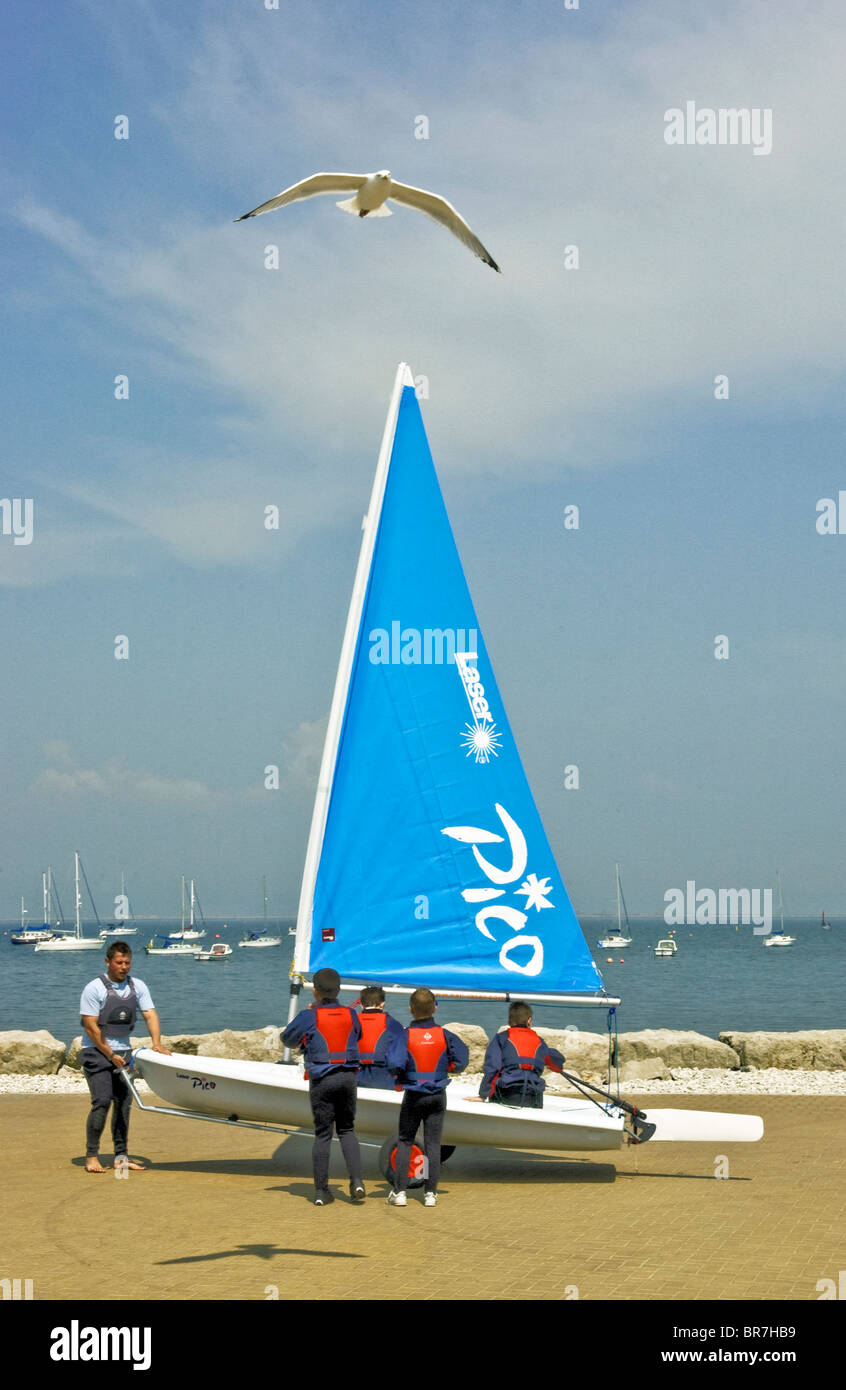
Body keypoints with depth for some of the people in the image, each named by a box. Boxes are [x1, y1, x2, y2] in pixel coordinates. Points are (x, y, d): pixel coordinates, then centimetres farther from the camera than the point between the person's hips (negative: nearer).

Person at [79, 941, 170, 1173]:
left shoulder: (137, 987, 5)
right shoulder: (94, 989, -11)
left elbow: (150, 1015, -1)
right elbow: (91, 1026, -13)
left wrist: (157, 1043, -17)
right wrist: (110, 1055, -15)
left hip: (123, 1052, 5)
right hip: (96, 1051, -5)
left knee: (123, 1102, 3)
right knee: (102, 1102, -14)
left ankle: (121, 1157, 9)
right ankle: (91, 1156, -6)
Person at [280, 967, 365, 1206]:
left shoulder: (310, 1017, -8)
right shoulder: (350, 1015, 3)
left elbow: (288, 1039, 5)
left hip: (321, 1080, -3)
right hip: (348, 1076, 3)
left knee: (322, 1134, 4)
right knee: (347, 1130, 15)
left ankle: (321, 1191, 5)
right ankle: (356, 1181, 0)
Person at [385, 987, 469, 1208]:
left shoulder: (406, 1035, -12)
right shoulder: (444, 1035, -5)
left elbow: (395, 1064, -23)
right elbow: (461, 1060, -6)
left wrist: (398, 1074, -1)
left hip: (413, 1096, -2)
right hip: (438, 1095, 2)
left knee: (405, 1142, 9)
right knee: (433, 1144, 7)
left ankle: (399, 1192, 4)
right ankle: (430, 1193, 5)